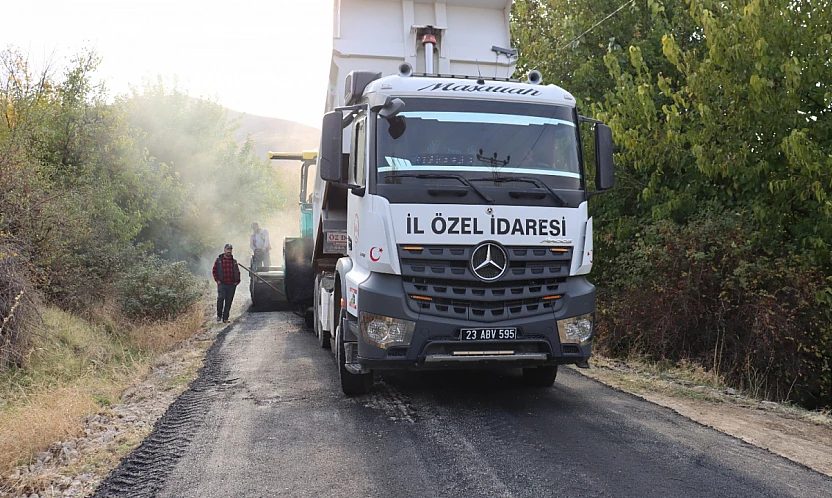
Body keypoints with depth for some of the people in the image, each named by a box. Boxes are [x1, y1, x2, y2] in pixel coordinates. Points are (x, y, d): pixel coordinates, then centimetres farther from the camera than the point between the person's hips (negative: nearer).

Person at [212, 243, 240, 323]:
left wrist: (237, 281, 7)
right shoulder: (219, 260, 5)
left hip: (232, 285, 3)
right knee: (220, 298, -19)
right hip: (222, 284, -3)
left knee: (228, 302, 3)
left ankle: (225, 318, 9)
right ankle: (219, 315, 0)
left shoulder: (234, 261, 12)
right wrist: (217, 280, -2)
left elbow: (238, 272, 19)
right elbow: (214, 271, 7)